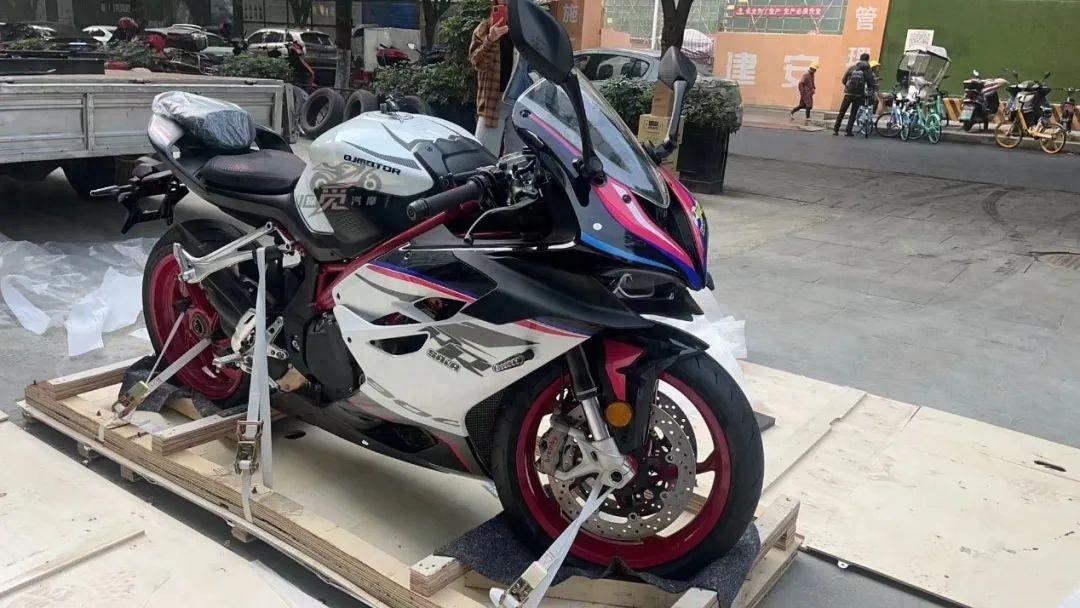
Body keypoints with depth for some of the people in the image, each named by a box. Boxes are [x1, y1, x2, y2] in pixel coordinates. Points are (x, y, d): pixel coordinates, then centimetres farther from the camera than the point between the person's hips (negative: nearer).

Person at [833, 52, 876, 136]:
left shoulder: (852, 68, 3)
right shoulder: (868, 70, -2)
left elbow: (843, 80, 3)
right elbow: (872, 84, -4)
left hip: (848, 94, 1)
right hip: (858, 95, -1)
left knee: (842, 112, 11)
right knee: (853, 114, 8)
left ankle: (835, 130, 10)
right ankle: (848, 131, 4)